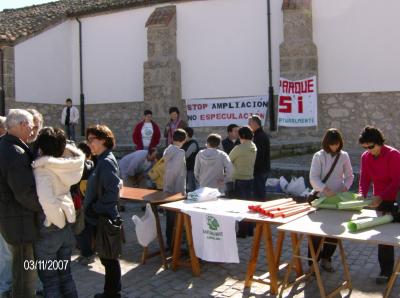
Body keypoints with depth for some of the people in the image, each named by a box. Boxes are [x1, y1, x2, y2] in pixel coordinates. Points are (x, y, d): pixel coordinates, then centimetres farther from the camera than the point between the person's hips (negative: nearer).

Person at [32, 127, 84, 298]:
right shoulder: (64, 166, -5)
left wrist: (58, 220, -19)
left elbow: (47, 201, -35)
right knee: (65, 274, 21)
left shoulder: (41, 169, -22)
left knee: (49, 280, 11)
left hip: (47, 231, -6)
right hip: (67, 228, 6)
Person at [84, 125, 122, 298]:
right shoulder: (102, 160, 11)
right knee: (108, 258, 19)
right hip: (100, 219, 9)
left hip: (104, 220, -9)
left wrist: (94, 209, -19)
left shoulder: (106, 162, -18)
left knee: (109, 259, 5)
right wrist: (91, 209, 10)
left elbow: (113, 193, -26)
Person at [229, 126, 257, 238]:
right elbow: (251, 162, 10)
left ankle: (243, 231, 8)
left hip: (239, 179, -7)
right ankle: (250, 229, 22)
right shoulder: (254, 148, 5)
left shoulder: (239, 148, -17)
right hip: (250, 178, 7)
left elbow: (228, 160, -7)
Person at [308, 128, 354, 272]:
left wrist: (345, 187, -11)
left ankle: (326, 259, 28)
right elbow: (313, 178, -14)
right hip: (321, 198, -3)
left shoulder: (344, 156, 1)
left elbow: (349, 176, 8)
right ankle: (313, 263, 11)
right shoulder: (319, 156, -8)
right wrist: (325, 189, -29)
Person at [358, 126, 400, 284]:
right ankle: (386, 269, 20)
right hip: (379, 200, 6)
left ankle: (386, 271, 7)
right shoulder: (365, 157, 1)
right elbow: (365, 178, 2)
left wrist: (381, 196, -30)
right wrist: (362, 194, -15)